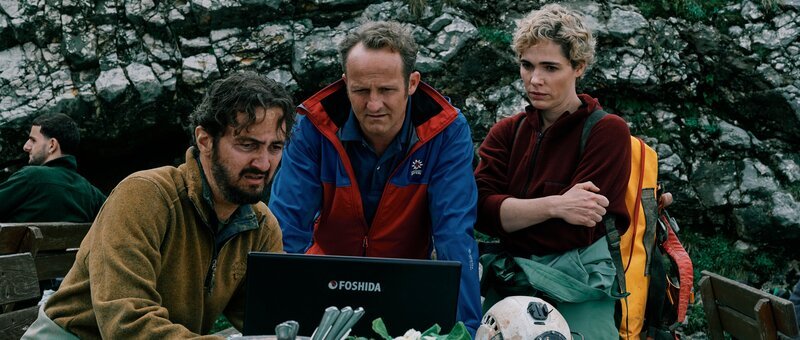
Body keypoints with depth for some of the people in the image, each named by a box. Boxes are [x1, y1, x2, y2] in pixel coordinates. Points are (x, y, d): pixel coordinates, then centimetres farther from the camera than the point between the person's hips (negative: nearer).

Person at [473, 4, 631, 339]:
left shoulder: (607, 131, -3)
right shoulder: (506, 132, 11)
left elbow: (575, 230, -10)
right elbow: (481, 209, -6)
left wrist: (512, 211, 0)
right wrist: (553, 206, -19)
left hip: (578, 284, -3)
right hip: (510, 279, 4)